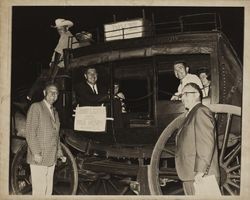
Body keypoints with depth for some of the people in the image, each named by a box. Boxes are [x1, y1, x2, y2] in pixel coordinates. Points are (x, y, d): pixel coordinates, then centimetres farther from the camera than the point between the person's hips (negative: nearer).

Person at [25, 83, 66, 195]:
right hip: (38, 158, -7)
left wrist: (59, 153, 15)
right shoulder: (36, 107, -3)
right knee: (39, 191, -8)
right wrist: (36, 153, -18)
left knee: (49, 190, 10)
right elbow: (30, 132, -11)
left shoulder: (55, 112, 20)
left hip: (51, 159, 7)